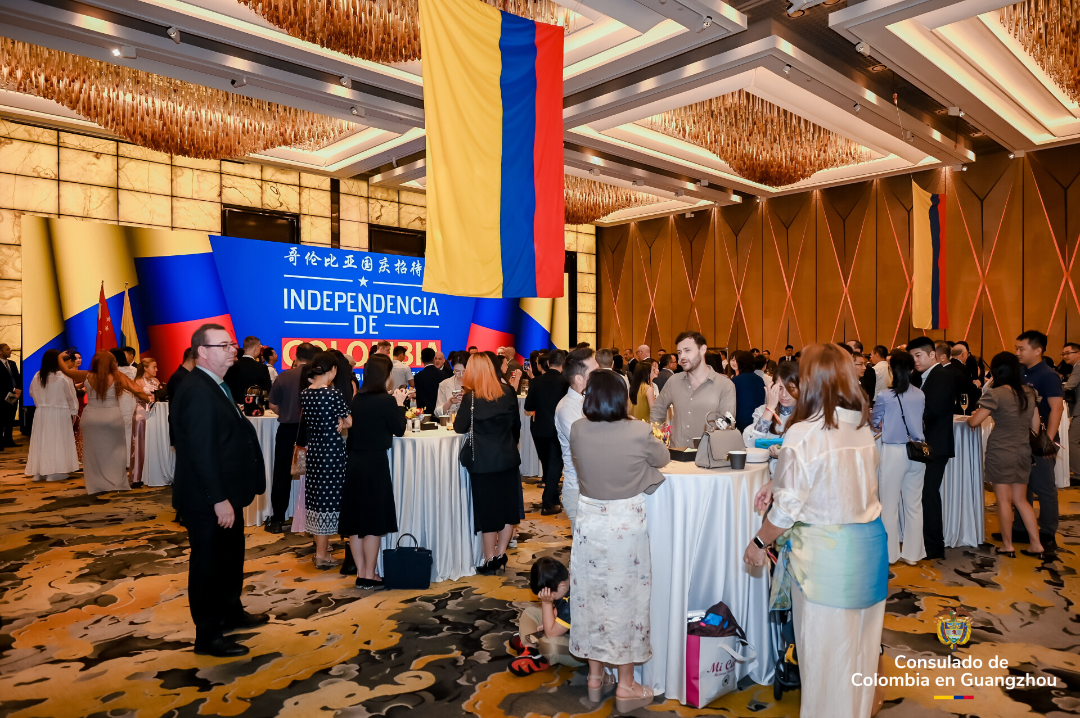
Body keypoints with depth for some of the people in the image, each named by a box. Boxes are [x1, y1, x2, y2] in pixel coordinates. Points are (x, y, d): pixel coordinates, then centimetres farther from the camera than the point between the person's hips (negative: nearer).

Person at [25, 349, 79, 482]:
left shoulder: (37, 377, 1)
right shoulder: (63, 377, -15)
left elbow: (32, 393, 14)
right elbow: (71, 396, -9)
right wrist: (74, 411, 3)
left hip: (41, 413, 5)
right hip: (59, 413, -5)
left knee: (42, 441, 11)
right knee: (57, 442, 0)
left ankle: (39, 472, 16)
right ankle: (55, 472, 0)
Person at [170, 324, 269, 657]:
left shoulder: (216, 386, 11)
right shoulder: (197, 392, -22)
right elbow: (201, 452, -26)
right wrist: (219, 500, -25)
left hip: (225, 495, 10)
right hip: (208, 501, -10)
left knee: (231, 557, 24)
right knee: (208, 564, 4)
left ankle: (231, 612, 42)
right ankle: (208, 636, 19)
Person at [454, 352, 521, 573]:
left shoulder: (470, 398, -14)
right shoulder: (507, 393, -3)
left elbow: (460, 428, -5)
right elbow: (516, 424, 8)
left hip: (483, 461, -3)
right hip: (508, 458, 3)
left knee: (487, 509, 8)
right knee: (508, 505, 15)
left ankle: (490, 558, 17)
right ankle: (501, 553, 22)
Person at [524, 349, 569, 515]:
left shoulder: (536, 381, -6)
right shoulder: (565, 381, -15)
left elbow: (528, 406, -3)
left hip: (540, 429, 3)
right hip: (558, 430, -3)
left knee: (547, 465, 18)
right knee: (555, 465, 6)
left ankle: (552, 498, 31)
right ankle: (548, 503, 2)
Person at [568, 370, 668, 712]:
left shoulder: (578, 431, -10)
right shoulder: (639, 432, -17)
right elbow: (664, 458, 4)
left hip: (589, 523, 3)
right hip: (627, 525, -2)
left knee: (591, 595, 16)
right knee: (626, 598, 11)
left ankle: (595, 675, 33)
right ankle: (626, 687, 23)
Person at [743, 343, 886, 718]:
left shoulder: (803, 434, -19)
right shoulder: (863, 427, 1)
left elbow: (788, 507, -15)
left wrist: (759, 542, 0)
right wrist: (778, 485, 12)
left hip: (824, 551, -7)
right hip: (869, 542, 7)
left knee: (826, 645, 10)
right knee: (860, 640, 22)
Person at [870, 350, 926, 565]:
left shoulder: (884, 396, -12)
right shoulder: (921, 395, -2)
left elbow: (875, 424, 1)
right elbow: (923, 420, 12)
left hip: (893, 452, -4)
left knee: (889, 505, 8)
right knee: (914, 504, 12)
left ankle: (890, 553, 17)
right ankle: (912, 553, 20)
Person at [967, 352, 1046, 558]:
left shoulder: (996, 394, -15)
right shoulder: (1030, 393, 4)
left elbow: (974, 422, -15)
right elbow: (1035, 426, 10)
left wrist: (969, 418, 6)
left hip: (1000, 453, -6)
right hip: (1023, 453, 6)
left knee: (1004, 500, 5)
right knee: (1020, 500, 16)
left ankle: (1007, 546, 14)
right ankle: (1037, 545, 17)